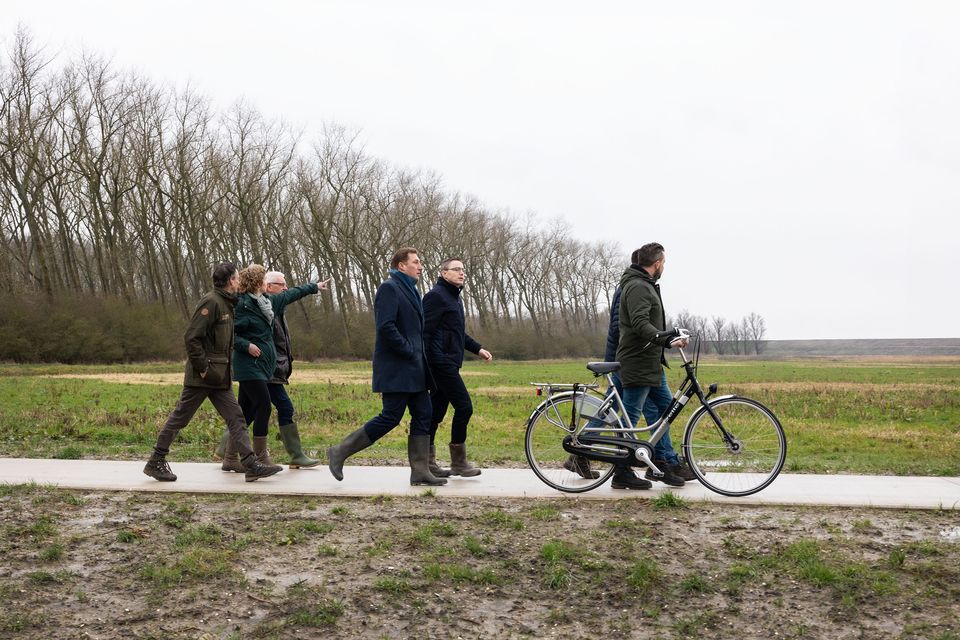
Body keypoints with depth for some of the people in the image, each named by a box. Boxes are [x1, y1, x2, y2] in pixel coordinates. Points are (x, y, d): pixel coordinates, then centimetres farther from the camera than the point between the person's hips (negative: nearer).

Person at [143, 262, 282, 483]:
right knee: (180, 417, 2)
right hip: (202, 376, -9)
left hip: (220, 377, 9)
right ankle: (155, 462, 14)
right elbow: (191, 337, -20)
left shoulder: (227, 304, 14)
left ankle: (251, 464, 0)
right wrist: (202, 368, -19)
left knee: (236, 417, 2)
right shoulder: (211, 302, -15)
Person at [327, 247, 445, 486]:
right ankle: (340, 452, 4)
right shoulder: (389, 288, -11)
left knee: (422, 416, 6)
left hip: (414, 368, 10)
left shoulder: (411, 290, 19)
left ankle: (420, 471, 10)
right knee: (391, 417, -7)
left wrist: (420, 357, 11)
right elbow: (385, 326, -21)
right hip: (396, 368, -10)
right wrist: (409, 352, -17)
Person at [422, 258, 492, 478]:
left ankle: (427, 461, 14)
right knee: (464, 407, -9)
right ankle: (458, 462, -1)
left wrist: (478, 349, 21)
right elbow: (425, 331, -16)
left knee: (436, 412, 10)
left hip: (449, 364, 10)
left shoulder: (454, 297, 22)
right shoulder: (436, 296, -9)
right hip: (442, 362, -10)